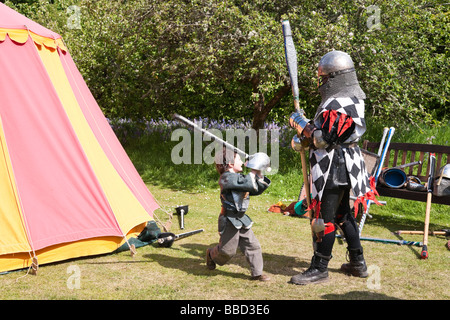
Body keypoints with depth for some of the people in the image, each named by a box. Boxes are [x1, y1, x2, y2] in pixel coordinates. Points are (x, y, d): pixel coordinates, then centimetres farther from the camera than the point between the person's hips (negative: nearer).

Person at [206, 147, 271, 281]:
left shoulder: (239, 177, 14)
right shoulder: (227, 177, -18)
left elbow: (257, 190, 16)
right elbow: (248, 184, -29)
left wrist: (260, 176, 4)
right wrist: (253, 172, -14)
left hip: (241, 219, 9)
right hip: (229, 220, -9)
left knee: (253, 245, 4)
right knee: (227, 250, 2)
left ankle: (257, 273, 12)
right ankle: (211, 254, 33)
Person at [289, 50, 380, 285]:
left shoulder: (337, 104, -21)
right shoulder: (352, 99, 13)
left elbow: (324, 139, -23)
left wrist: (305, 127, -7)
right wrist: (310, 129, 9)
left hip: (334, 169, -11)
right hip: (344, 168, 11)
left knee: (324, 218, -3)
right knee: (343, 214, 19)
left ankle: (319, 269, 6)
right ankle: (358, 263, 28)